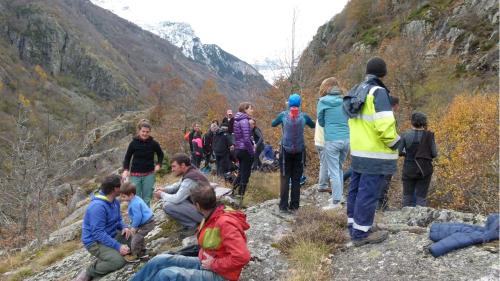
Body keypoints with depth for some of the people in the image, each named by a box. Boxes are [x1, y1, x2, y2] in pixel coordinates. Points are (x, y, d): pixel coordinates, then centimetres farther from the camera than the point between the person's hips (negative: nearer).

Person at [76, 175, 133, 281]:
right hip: (95, 241, -9)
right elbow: (98, 234, -29)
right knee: (119, 261, -27)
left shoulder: (115, 201, 1)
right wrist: (118, 246, -29)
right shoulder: (98, 206, -28)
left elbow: (118, 219, 14)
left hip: (111, 235, 9)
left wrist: (124, 227, -9)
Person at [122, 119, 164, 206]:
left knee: (147, 199, 5)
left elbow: (160, 154, 16)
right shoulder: (134, 143, -4)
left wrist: (158, 164, 2)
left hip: (149, 174, 0)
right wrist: (125, 169, -6)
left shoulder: (153, 143, -3)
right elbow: (127, 157, 7)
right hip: (135, 174, 0)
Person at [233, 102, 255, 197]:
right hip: (245, 150, -9)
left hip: (238, 149, 9)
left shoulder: (237, 120, 13)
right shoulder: (244, 120, -15)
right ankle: (240, 195, 4)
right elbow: (246, 139, -21)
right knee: (245, 174, 0)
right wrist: (252, 152, -15)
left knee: (241, 172, 20)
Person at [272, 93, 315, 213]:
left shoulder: (283, 115, -4)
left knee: (285, 178, 3)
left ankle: (283, 206, -1)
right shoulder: (304, 116, -1)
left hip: (286, 150, -1)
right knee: (296, 178, 8)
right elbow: (313, 125, 17)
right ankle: (294, 205, 10)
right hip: (299, 150, 1)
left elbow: (273, 124, 12)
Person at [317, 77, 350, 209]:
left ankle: (336, 202, 4)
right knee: (339, 168, 21)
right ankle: (340, 195, 30)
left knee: (333, 171, 1)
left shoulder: (323, 101, -4)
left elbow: (321, 122, 5)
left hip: (332, 140, -5)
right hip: (346, 139, 5)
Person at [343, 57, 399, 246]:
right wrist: (395, 144, -8)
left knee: (356, 190, 16)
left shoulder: (357, 91, 12)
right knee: (368, 193, -1)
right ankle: (361, 233, 7)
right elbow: (385, 124, -22)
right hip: (375, 154, -9)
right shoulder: (378, 92, -14)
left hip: (358, 152, 9)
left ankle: (353, 228, 27)